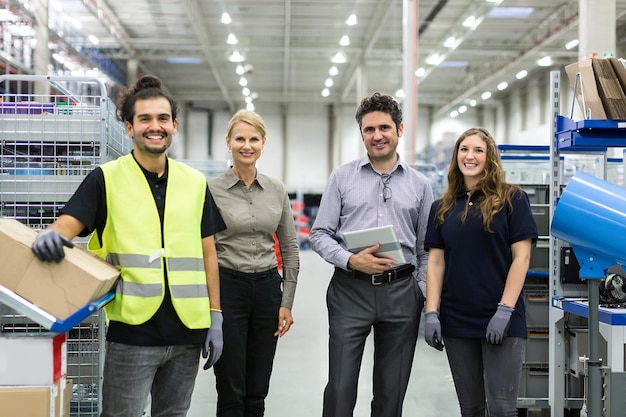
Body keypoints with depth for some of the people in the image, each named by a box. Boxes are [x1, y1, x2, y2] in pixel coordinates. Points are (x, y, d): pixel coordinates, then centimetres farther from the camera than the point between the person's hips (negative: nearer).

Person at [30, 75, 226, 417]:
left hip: (187, 332, 4)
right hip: (131, 333, -3)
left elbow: (207, 253, 11)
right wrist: (51, 235, -34)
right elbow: (68, 225, -9)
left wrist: (215, 318, 7)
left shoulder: (195, 183, 9)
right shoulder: (106, 179, 1)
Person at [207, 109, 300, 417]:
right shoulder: (212, 189, -5)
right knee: (231, 392, 3)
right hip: (227, 287, -3)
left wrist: (287, 303, 4)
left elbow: (290, 248, 9)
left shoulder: (277, 190, 5)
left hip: (267, 288, 4)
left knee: (257, 391, 11)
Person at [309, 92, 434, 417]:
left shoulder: (419, 184, 9)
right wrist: (352, 260, -13)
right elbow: (319, 234, 3)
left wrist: (425, 296, 2)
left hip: (401, 292, 2)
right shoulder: (342, 177, 4)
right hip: (350, 290, -1)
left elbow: (425, 248, 11)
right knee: (340, 390, -2)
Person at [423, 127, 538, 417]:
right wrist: (431, 314, -2)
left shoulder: (512, 199, -1)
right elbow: (435, 262, 8)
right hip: (457, 322, 4)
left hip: (501, 320, -4)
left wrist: (504, 311, -14)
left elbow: (521, 256, -6)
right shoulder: (442, 208, 11)